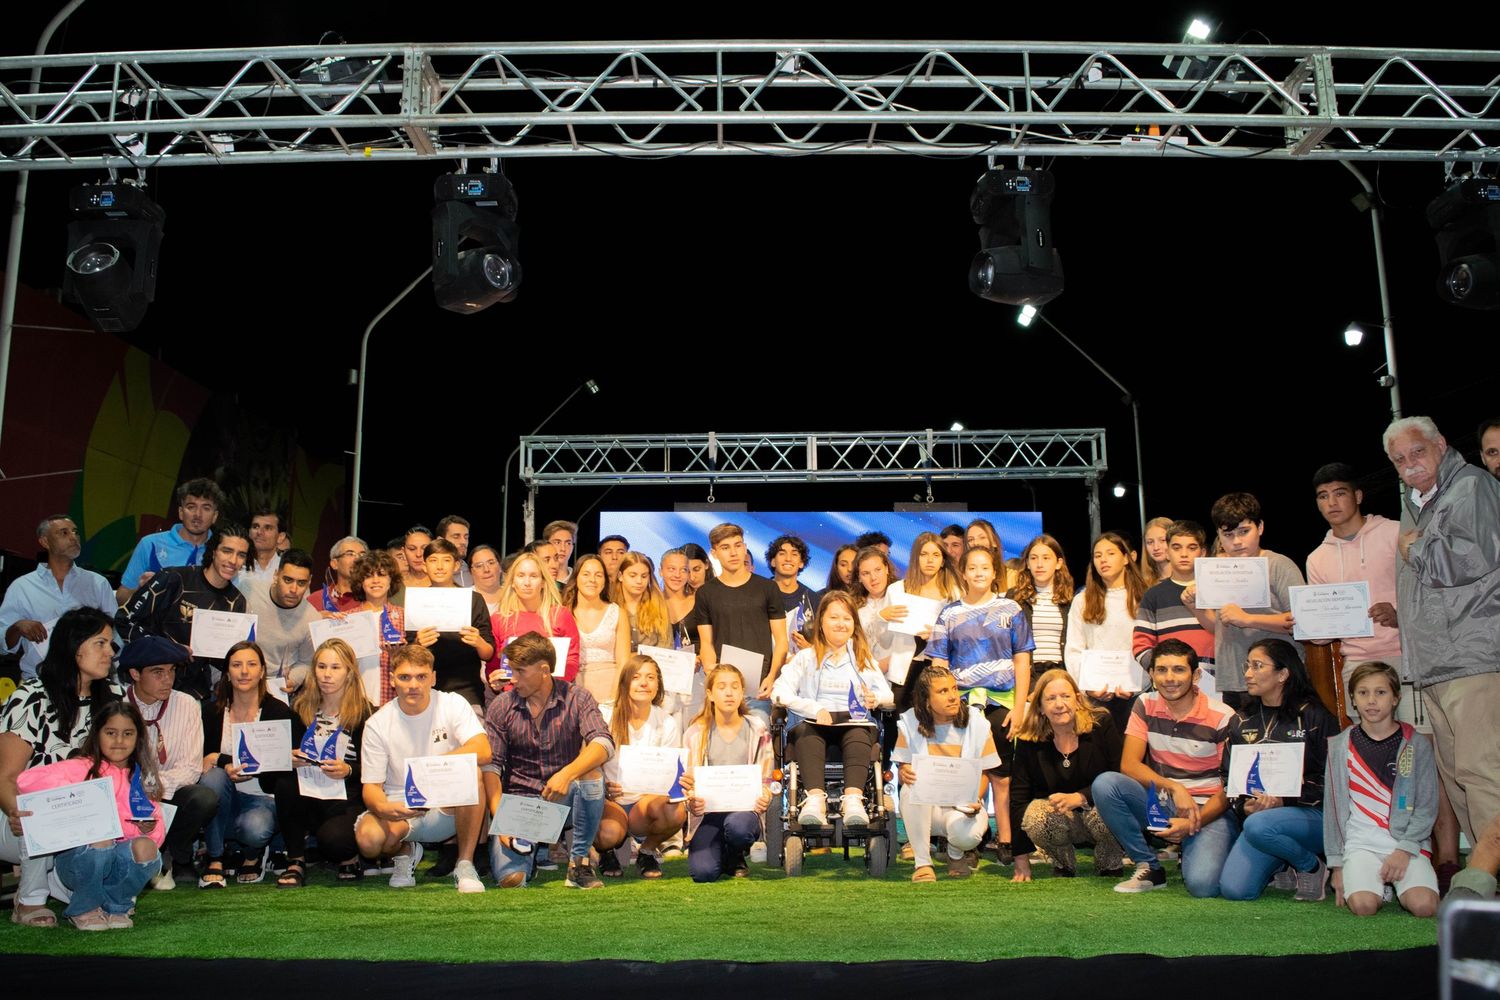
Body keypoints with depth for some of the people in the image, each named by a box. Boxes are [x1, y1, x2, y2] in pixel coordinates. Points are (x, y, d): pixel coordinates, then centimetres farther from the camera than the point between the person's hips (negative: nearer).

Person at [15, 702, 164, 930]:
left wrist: (149, 829, -17)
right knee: (100, 838, -35)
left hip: (119, 862, 3)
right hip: (77, 858, -3)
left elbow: (158, 832, 7)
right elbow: (26, 779, -17)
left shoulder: (141, 780, 14)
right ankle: (84, 910, -6)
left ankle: (115, 907, 1)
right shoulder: (82, 768, 0)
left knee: (146, 847, -29)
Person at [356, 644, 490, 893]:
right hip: (399, 809, 1)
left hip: (448, 808, -1)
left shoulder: (452, 704, -7)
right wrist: (382, 807, -31)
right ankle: (405, 852, 8)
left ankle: (465, 864, -17)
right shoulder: (377, 724, -5)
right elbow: (370, 786, -6)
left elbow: (483, 751, -22)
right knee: (368, 838, -31)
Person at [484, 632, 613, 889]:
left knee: (592, 774, -32)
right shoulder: (500, 707, -2)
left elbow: (604, 744, -19)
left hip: (563, 800, 0)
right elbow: (491, 766, -7)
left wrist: (567, 773, -37)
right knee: (510, 877, -24)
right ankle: (527, 846, 14)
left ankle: (579, 862, -13)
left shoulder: (575, 697, -5)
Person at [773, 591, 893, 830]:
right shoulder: (806, 657, 20)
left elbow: (888, 695, 14)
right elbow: (779, 692, 2)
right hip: (813, 723, -1)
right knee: (807, 733, -37)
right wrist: (816, 709, -15)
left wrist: (876, 699, -13)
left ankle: (853, 800, -57)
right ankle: (815, 799, -56)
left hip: (855, 722, 1)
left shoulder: (864, 658, 26)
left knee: (858, 736, -36)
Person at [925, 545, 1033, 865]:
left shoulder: (1010, 610, 7)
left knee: (1001, 775, 2)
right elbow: (938, 665, 7)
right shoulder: (949, 614, 8)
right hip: (962, 703, 1)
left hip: (1001, 702, 0)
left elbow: (1022, 661, 5)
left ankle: (1005, 840, 9)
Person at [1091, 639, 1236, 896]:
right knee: (1105, 784, -25)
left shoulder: (1221, 717, -9)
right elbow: (1129, 765, -6)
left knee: (1202, 884, -30)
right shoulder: (1145, 705, 0)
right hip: (1159, 802, 4)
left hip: (1208, 810, -3)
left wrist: (1193, 822, -23)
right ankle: (1150, 868, -9)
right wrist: (1174, 788, -23)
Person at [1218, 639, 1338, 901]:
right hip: (1258, 813, 4)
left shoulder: (1313, 716, -1)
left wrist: (1284, 801, -17)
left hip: (1312, 814, -4)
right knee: (1233, 889, -17)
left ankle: (1312, 866, -6)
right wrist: (1244, 806, -9)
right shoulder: (1241, 721, 12)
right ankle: (1283, 865, 15)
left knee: (1258, 826, -36)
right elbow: (1227, 776, 11)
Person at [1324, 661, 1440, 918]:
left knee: (1424, 905, -26)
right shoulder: (1340, 747, 6)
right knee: (1363, 905, -26)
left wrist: (1404, 850, -12)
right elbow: (1333, 808, 7)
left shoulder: (1417, 745, 4)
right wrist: (1337, 864, 3)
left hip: (1408, 841, 0)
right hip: (1360, 843, 0)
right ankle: (1380, 884, 8)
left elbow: (1427, 807, 1)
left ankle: (1398, 884, 7)